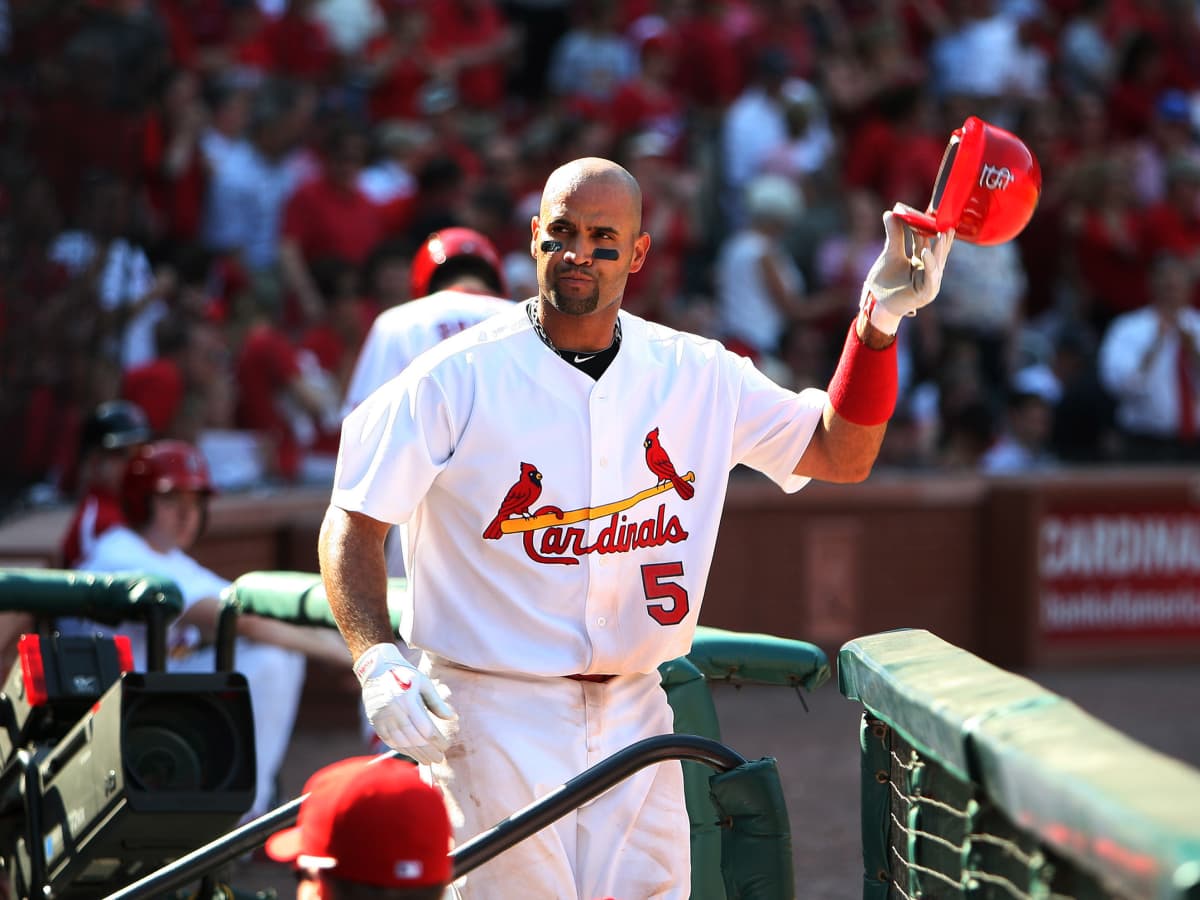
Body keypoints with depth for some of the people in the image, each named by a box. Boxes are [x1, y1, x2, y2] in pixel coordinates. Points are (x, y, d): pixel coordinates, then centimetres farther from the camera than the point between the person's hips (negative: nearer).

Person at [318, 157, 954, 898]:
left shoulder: (697, 374, 6)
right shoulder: (459, 378, -6)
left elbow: (840, 454, 9)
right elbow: (353, 526, -4)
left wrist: (877, 322, -5)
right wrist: (378, 661, -19)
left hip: (634, 713, 4)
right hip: (489, 715, -4)